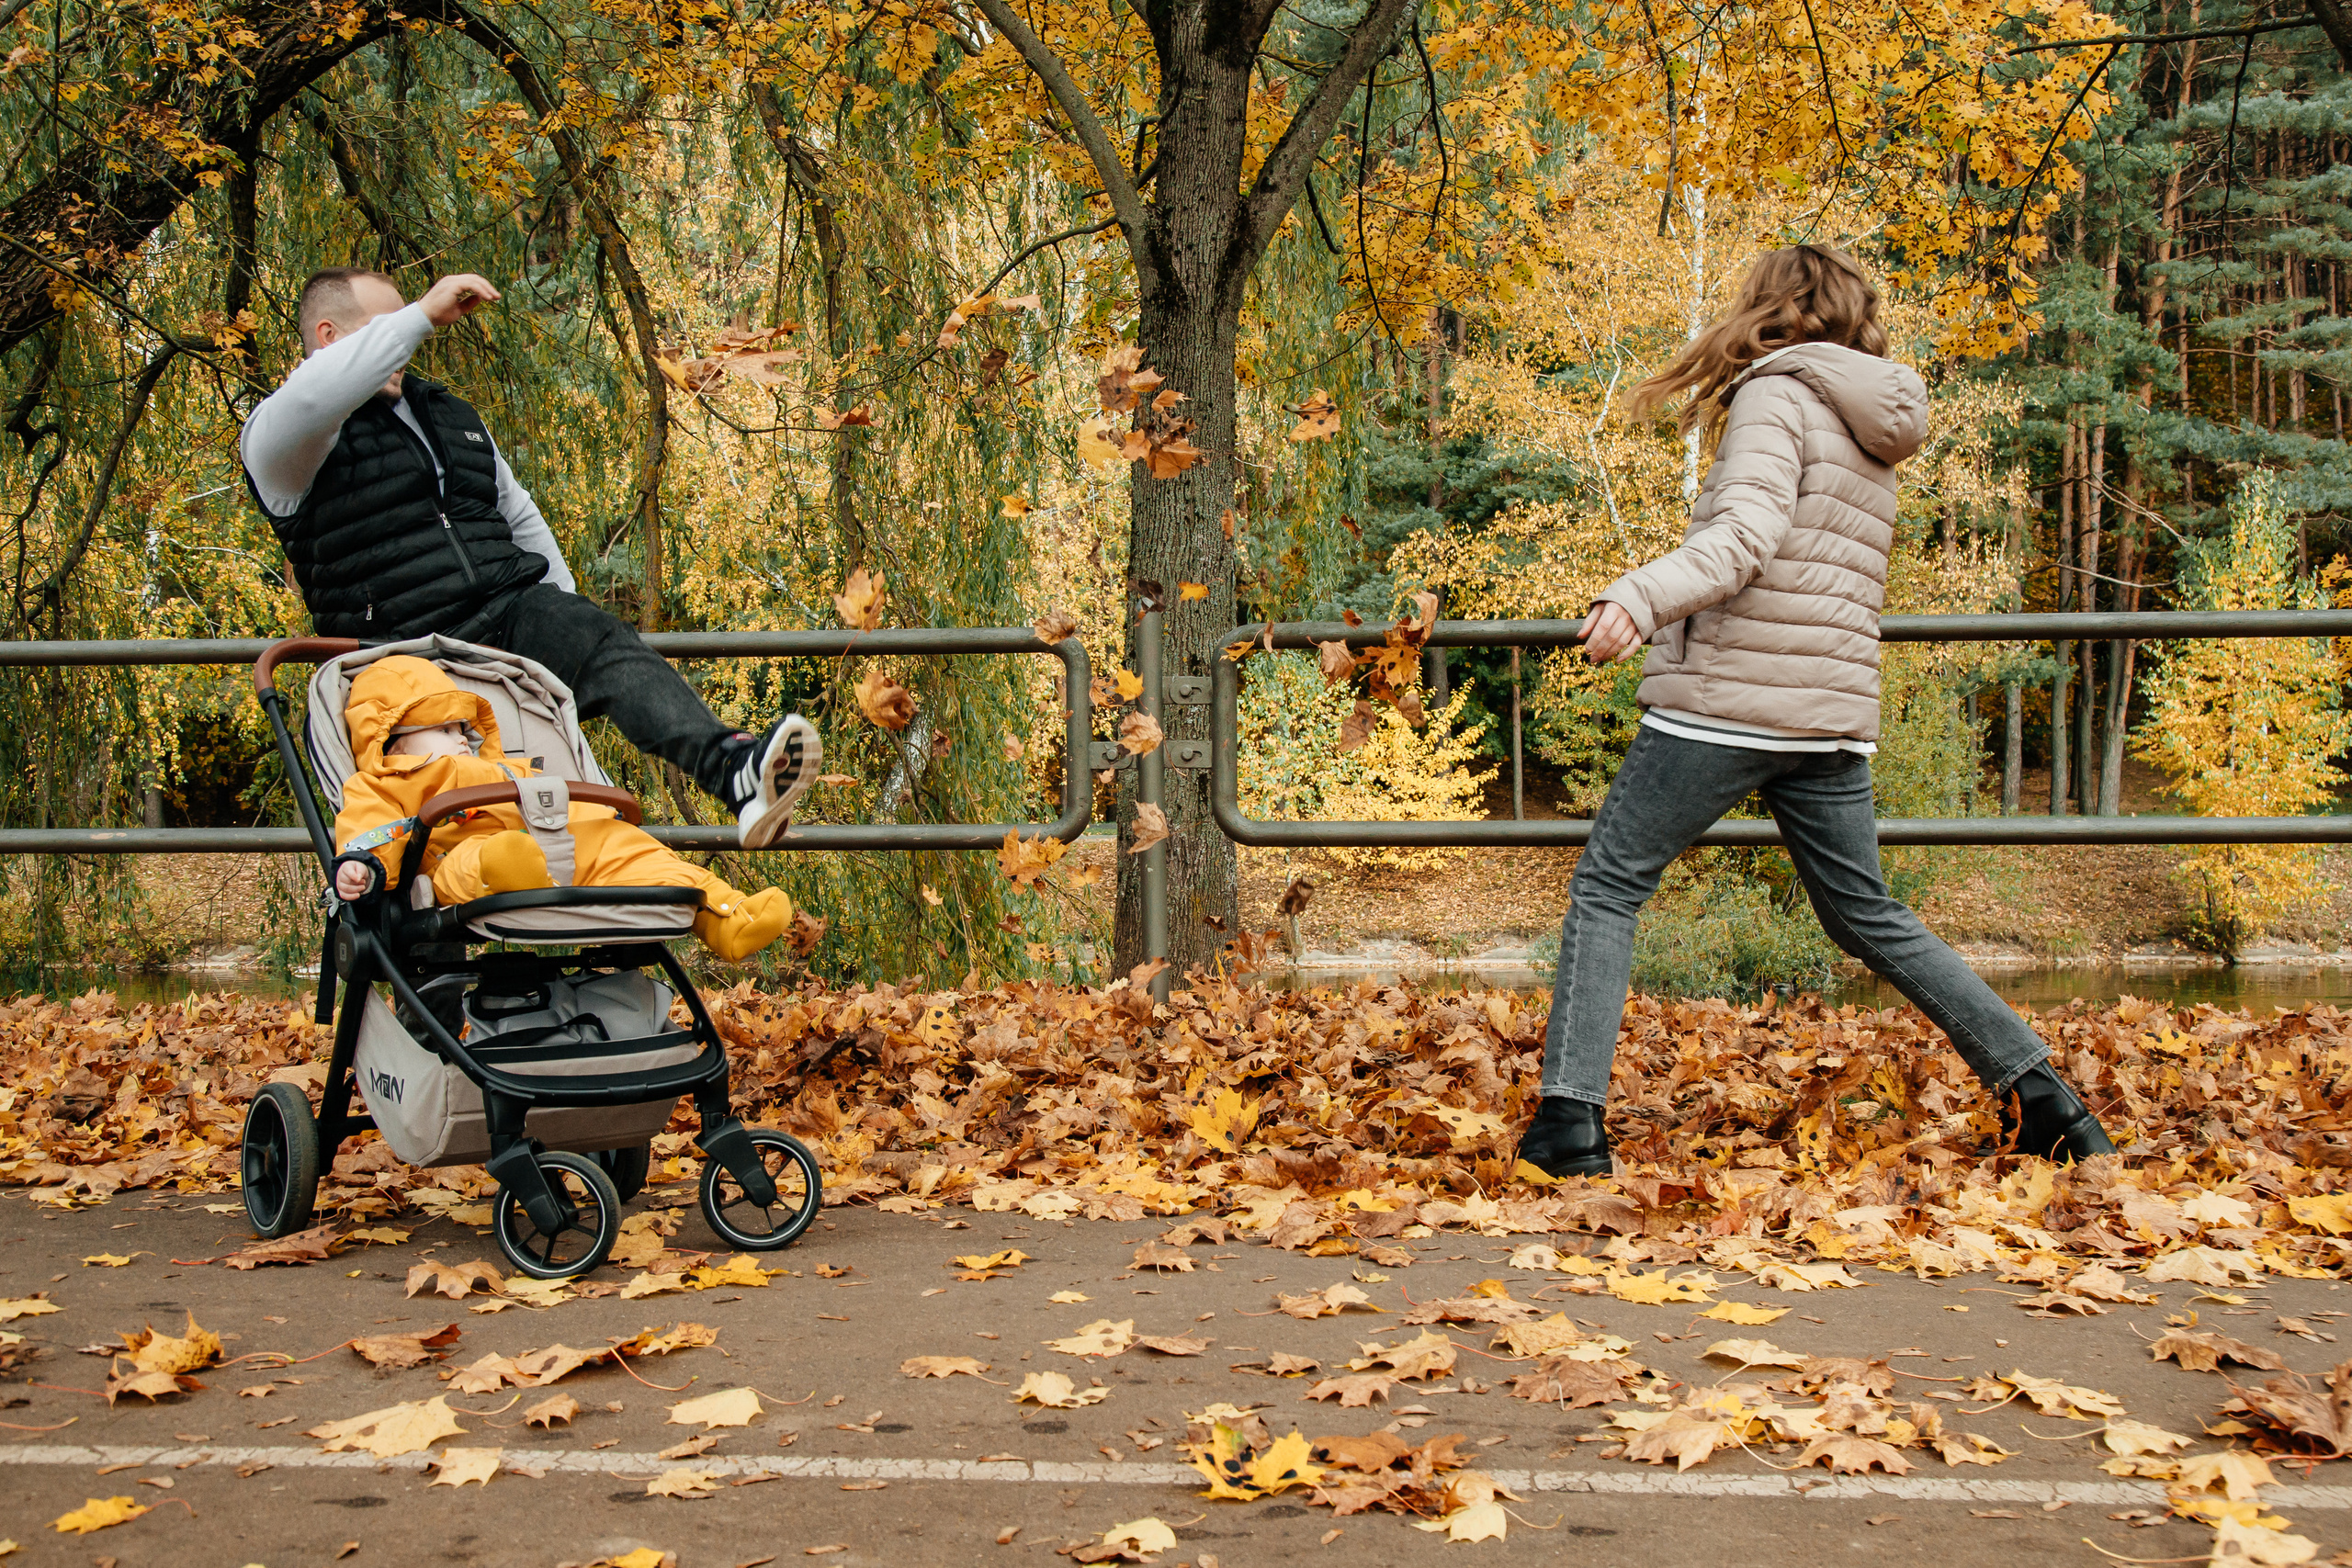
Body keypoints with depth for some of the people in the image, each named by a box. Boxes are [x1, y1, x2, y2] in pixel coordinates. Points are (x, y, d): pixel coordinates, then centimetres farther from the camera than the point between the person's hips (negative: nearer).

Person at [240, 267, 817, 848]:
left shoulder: (449, 415, 28)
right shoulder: (278, 436, 4)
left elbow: (519, 515, 35)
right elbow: (310, 399, -23)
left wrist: (566, 617, 23)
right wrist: (424, 315, -22)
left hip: (512, 608, 2)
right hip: (408, 649, -1)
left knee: (605, 645, -28)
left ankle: (736, 769, -49)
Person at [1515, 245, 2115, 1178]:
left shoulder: (1776, 396, -4)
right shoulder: (1873, 436, 20)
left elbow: (1744, 540, -20)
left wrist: (1641, 597, -35)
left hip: (1726, 703, -7)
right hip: (1831, 715, 8)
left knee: (1606, 889, 2)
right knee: (1866, 918, 17)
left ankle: (1570, 1122, -5)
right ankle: (2040, 1097, 16)